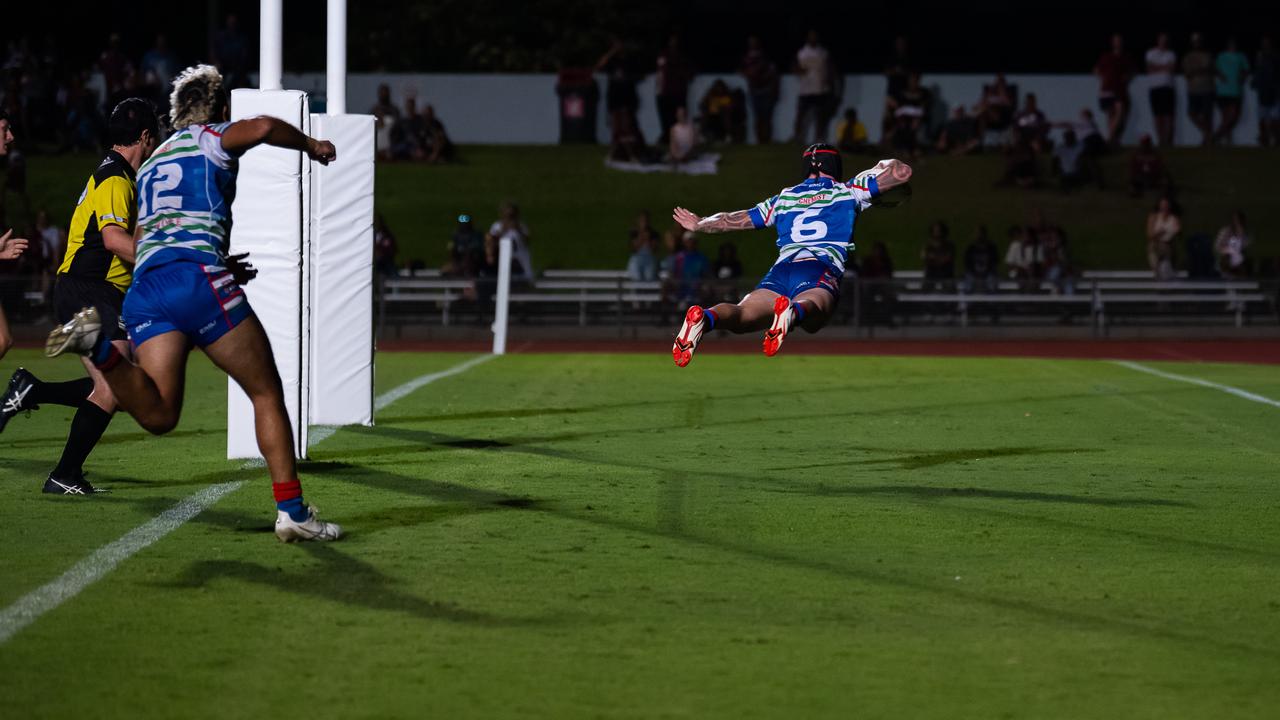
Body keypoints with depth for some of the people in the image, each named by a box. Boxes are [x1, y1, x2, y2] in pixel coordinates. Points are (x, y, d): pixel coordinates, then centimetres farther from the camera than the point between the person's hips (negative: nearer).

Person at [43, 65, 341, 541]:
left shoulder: (149, 167, 33)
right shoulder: (210, 138, 12)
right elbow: (261, 128, -9)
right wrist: (310, 145, 10)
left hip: (144, 287, 6)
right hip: (198, 277, -6)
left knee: (158, 415, -8)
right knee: (267, 394, 5)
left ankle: (100, 347, -29)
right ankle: (292, 511, 1)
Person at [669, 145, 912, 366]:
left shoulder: (783, 198, 32)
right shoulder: (849, 191, 24)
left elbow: (734, 220, 40)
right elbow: (902, 172, 24)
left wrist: (698, 224, 58)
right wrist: (886, 165, 48)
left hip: (780, 268, 2)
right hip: (821, 270, -2)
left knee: (744, 314, -19)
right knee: (812, 310, -31)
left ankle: (705, 318, -52)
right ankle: (793, 311, -67)